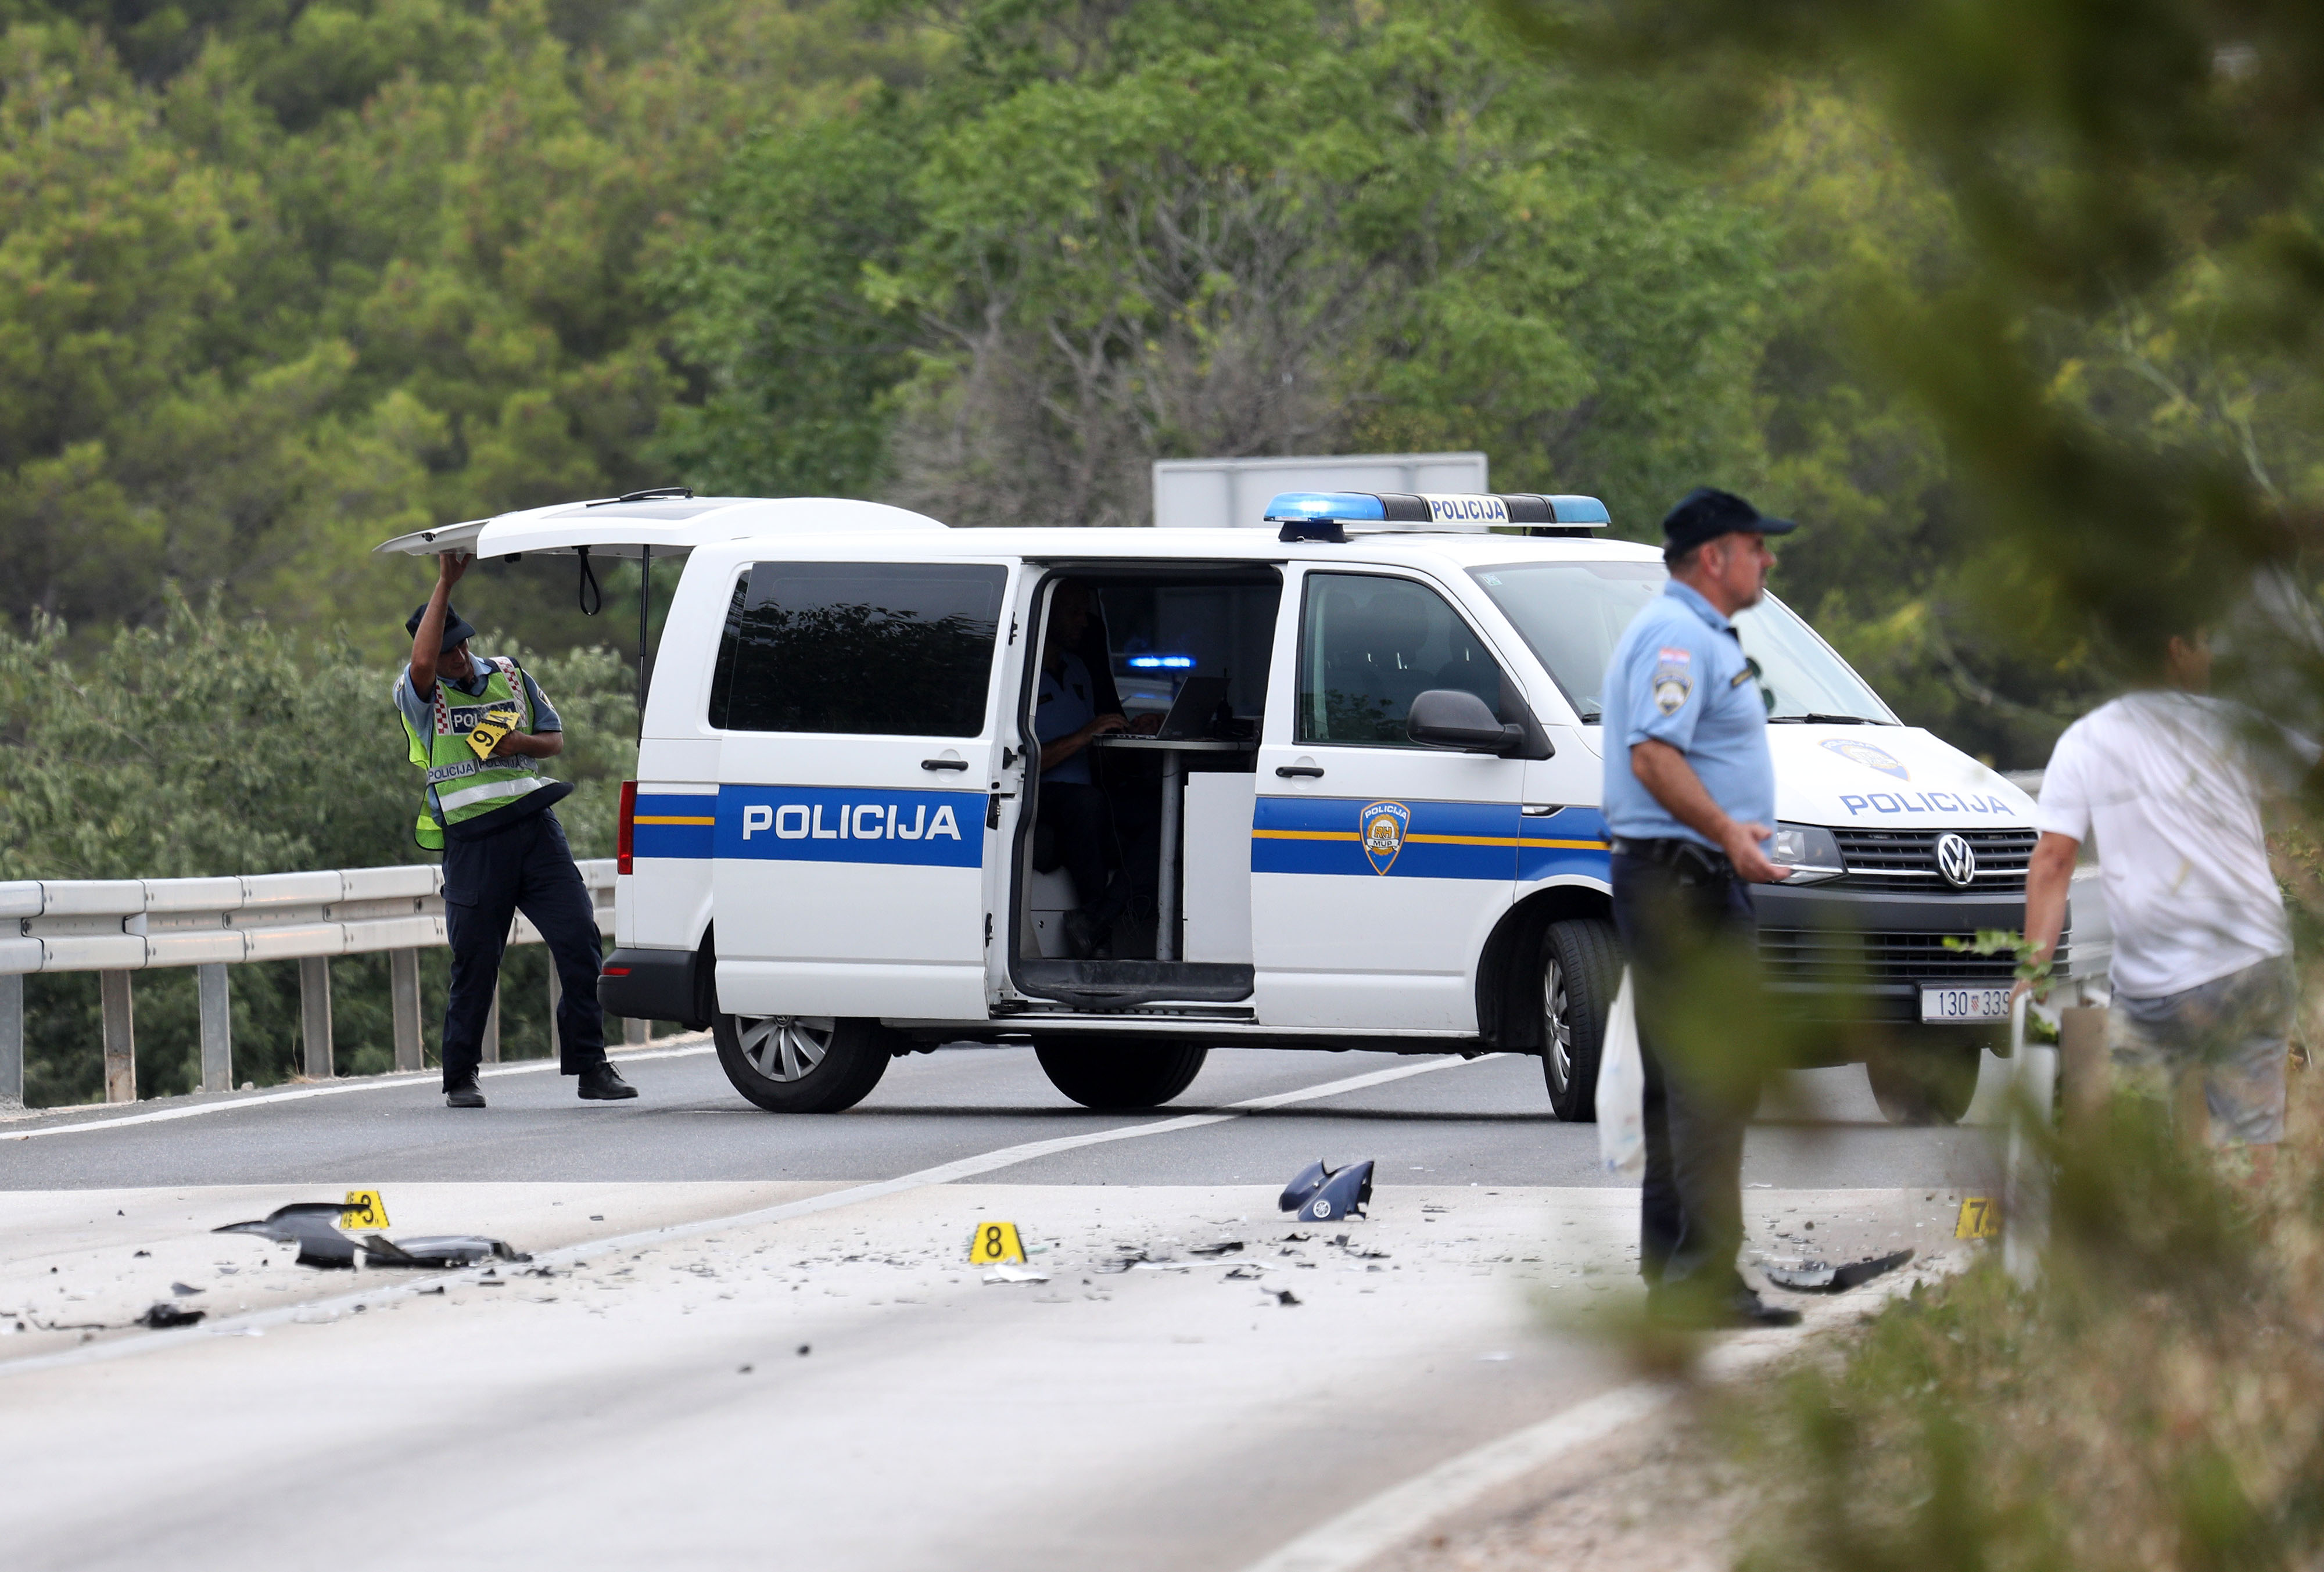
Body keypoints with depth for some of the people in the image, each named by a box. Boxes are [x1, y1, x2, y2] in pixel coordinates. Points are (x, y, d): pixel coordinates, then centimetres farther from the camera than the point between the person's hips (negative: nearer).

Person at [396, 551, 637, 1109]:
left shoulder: (509, 676, 14)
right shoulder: (420, 695, 2)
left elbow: (555, 738, 20)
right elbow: (421, 665, -22)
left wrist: (521, 742, -4)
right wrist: (446, 582, -19)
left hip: (536, 827, 3)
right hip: (472, 843, -3)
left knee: (579, 940, -6)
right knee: (474, 962, -1)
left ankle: (591, 1068, 0)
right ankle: (460, 1079, 13)